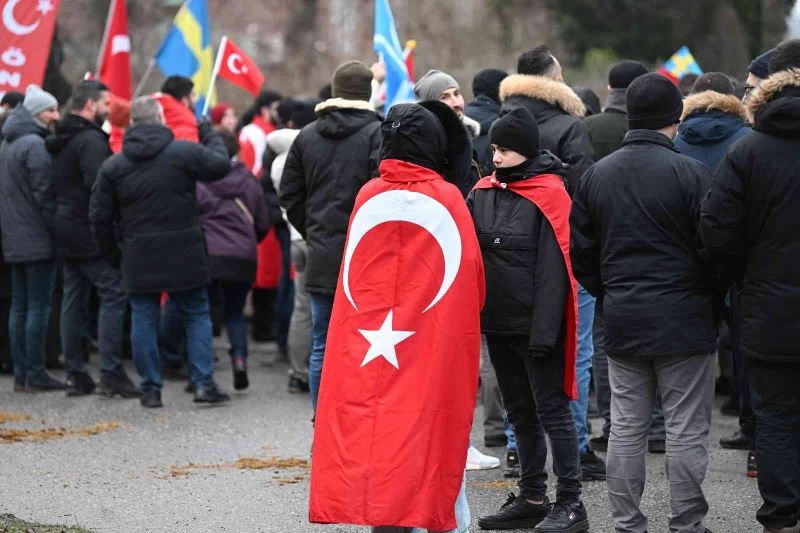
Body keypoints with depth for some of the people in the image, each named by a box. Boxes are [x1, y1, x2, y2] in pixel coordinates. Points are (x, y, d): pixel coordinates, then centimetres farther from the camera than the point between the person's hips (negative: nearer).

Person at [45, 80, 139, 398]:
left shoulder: (58, 142, 16)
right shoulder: (91, 140, -14)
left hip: (66, 234, 9)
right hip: (93, 234, -9)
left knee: (73, 300, 10)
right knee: (113, 295, -7)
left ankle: (75, 374, 12)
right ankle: (111, 374, -11)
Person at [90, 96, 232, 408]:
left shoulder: (113, 166, 1)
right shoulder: (183, 151, -7)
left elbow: (99, 218, 2)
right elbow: (221, 165, 1)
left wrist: (113, 254, 13)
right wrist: (210, 136, 17)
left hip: (139, 258, 1)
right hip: (184, 254, -1)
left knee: (144, 321, 8)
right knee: (196, 315, 9)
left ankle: (150, 388, 8)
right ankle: (204, 383, 3)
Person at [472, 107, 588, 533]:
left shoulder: (548, 194, -11)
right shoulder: (484, 192, 7)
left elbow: (553, 270, -14)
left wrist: (544, 330, -18)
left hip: (535, 325, -7)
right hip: (497, 323, 7)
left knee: (551, 410, -3)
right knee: (520, 412, 13)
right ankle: (531, 498, 22)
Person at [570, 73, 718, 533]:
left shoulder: (597, 174, 6)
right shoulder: (691, 174, -13)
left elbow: (580, 249, 10)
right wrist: (714, 303, 4)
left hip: (622, 318, 5)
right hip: (684, 319, -5)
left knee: (626, 427, 11)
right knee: (687, 429, 1)